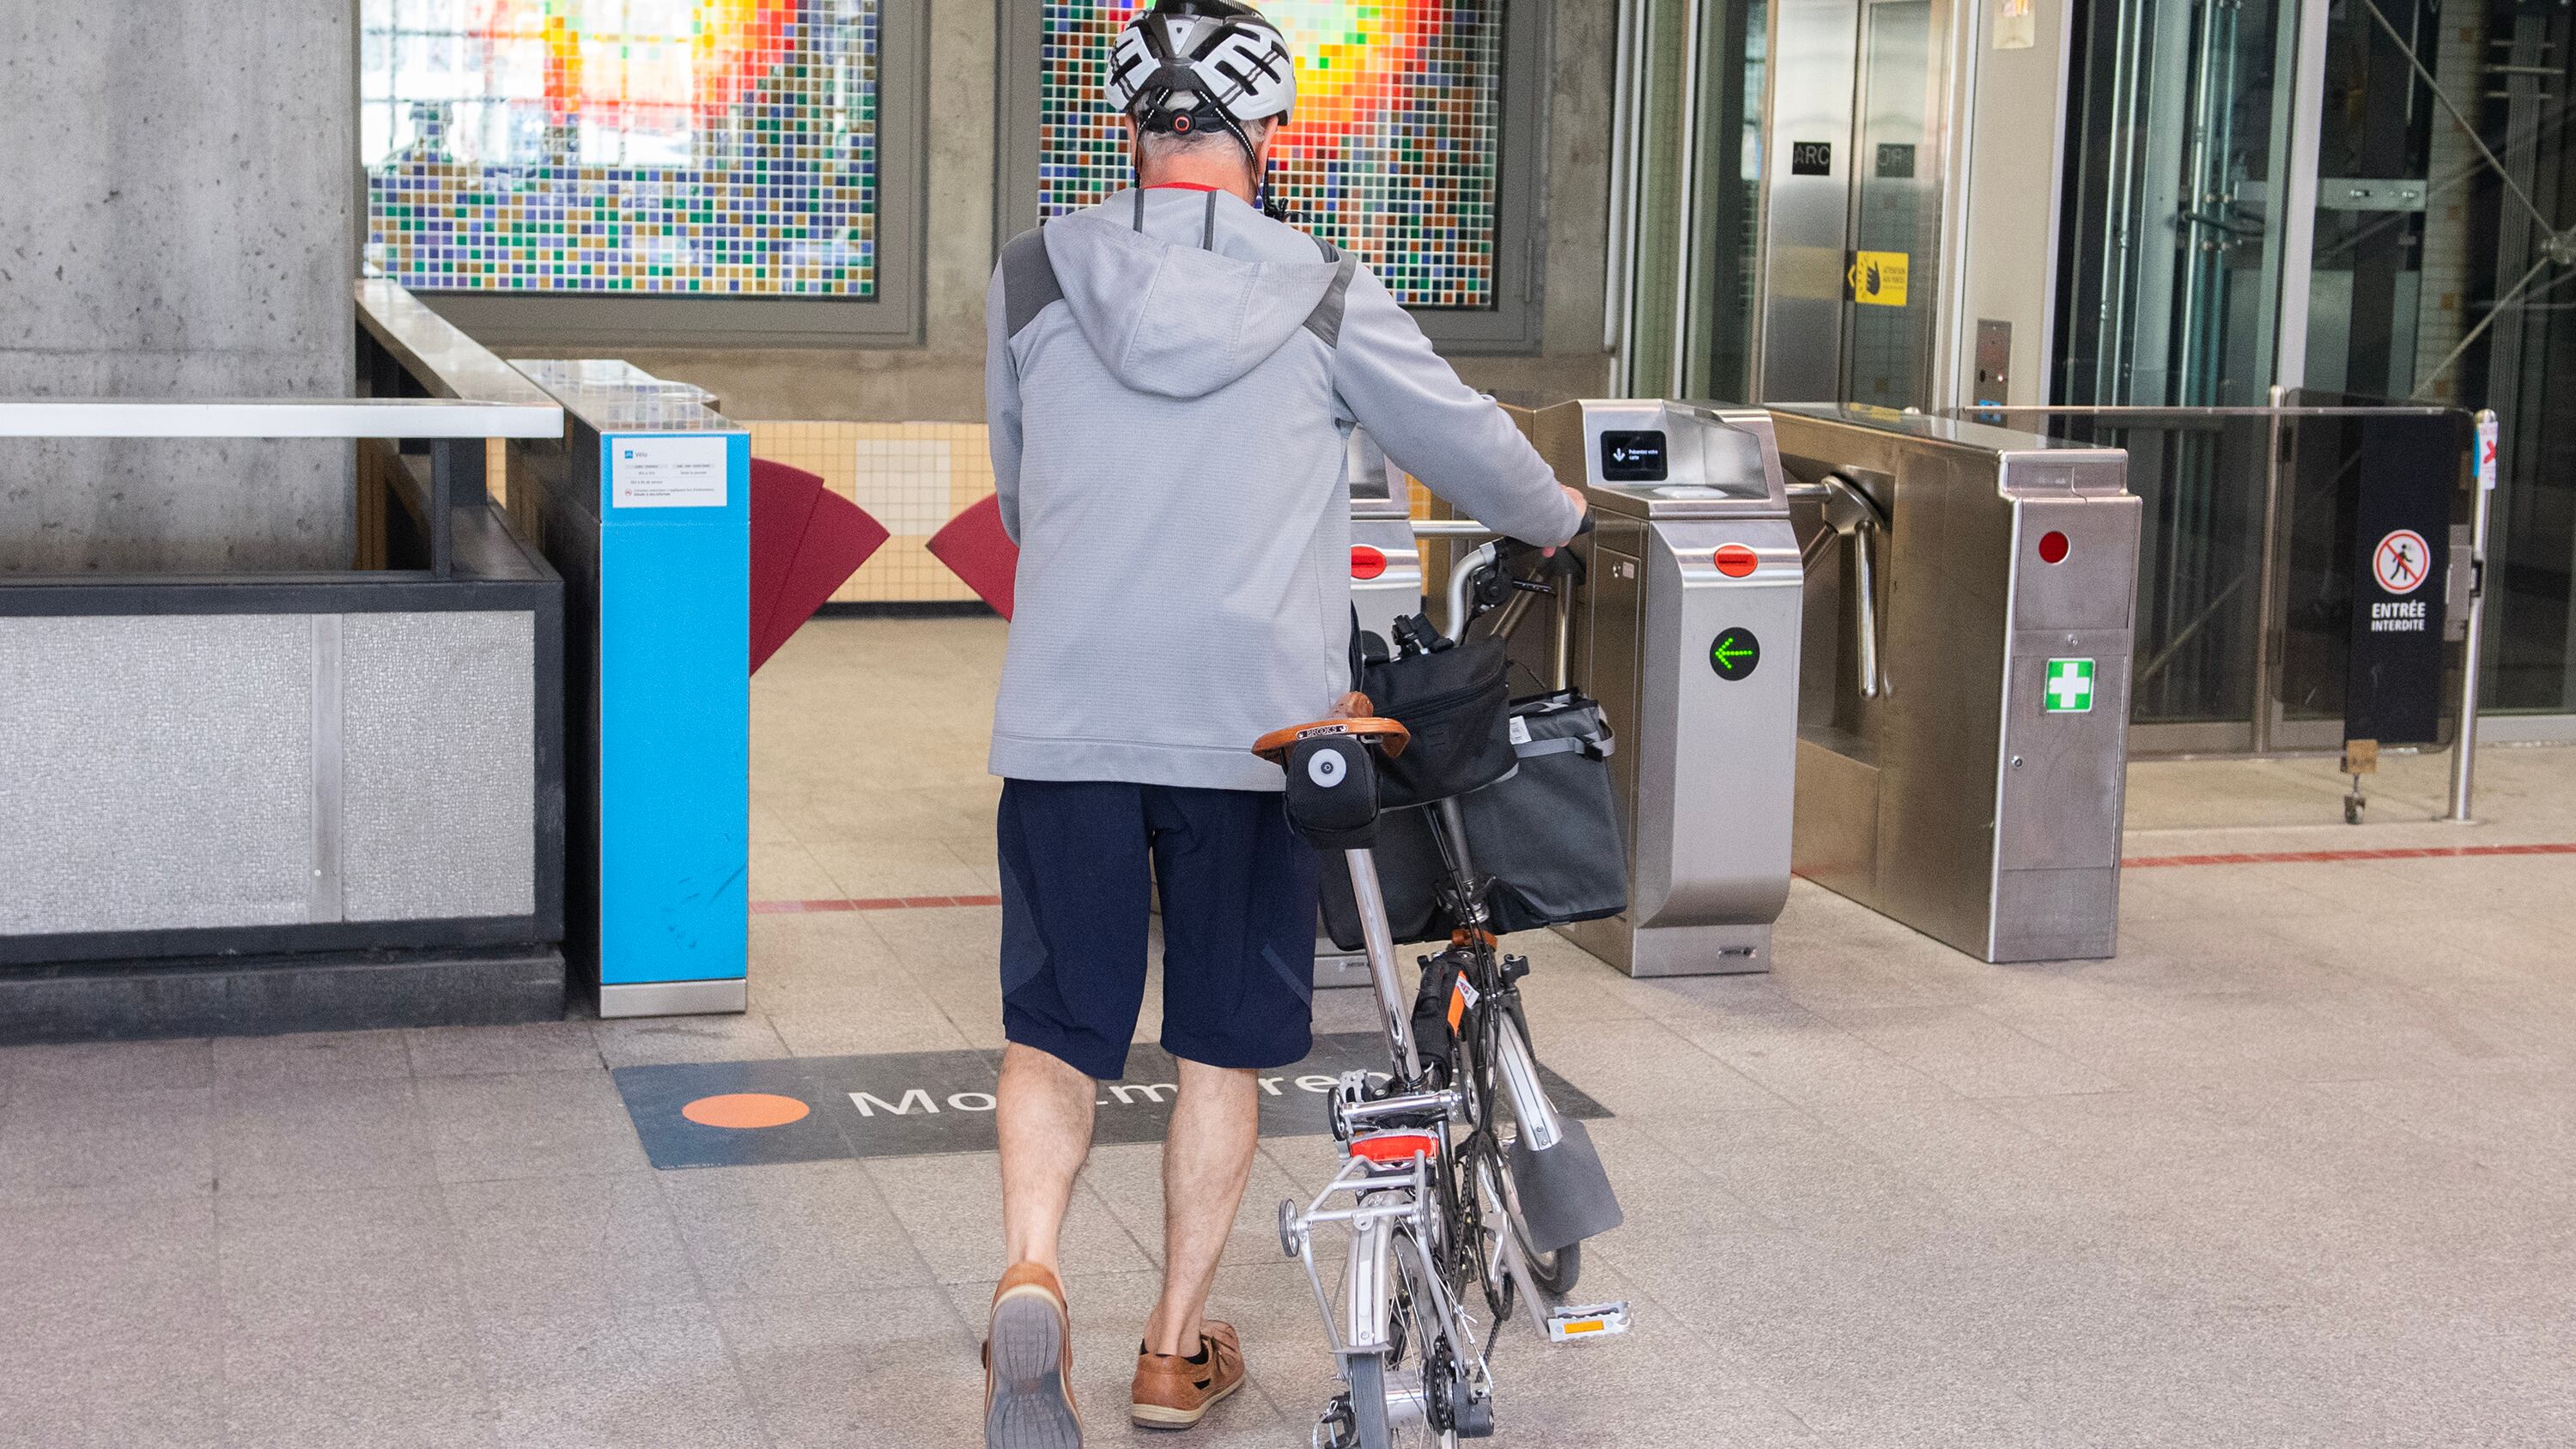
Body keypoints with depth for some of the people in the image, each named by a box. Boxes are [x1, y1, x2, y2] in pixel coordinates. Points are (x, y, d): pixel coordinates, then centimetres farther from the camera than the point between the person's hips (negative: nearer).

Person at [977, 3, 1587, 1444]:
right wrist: (1558, 513, 33)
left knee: (1058, 1027, 10)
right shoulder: (1325, 298, -2)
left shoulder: (1036, 280, 3)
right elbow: (1465, 438, 11)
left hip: (1069, 718, 1)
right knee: (1223, 1044, 12)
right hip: (1255, 722, -1)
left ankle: (1031, 1274, -13)